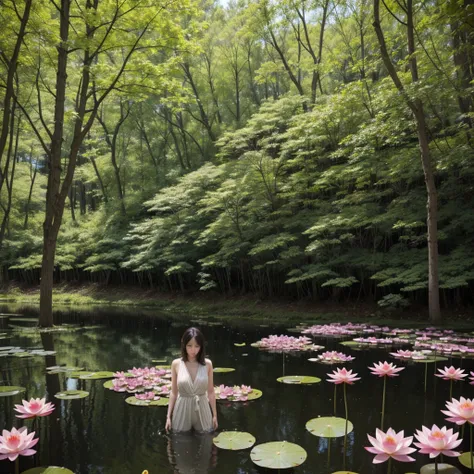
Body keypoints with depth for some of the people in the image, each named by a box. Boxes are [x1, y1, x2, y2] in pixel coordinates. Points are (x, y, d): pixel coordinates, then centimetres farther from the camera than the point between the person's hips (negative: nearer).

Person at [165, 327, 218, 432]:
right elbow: (174, 392, 1)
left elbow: (210, 392, 2)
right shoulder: (176, 364, -7)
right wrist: (168, 416, 2)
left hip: (202, 410, 0)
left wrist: (214, 415, 6)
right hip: (182, 410, 0)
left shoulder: (207, 364, -6)